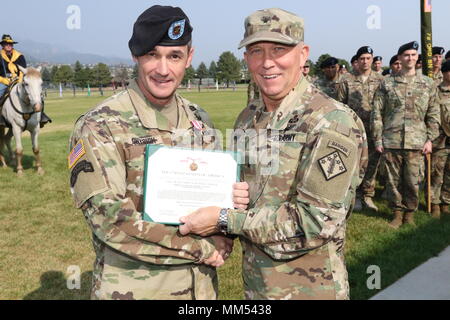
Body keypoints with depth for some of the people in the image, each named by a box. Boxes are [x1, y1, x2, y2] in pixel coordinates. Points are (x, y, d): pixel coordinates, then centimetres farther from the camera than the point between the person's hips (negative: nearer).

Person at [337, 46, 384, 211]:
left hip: (374, 129, 1)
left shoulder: (380, 80, 6)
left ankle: (368, 196, 16)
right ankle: (357, 196, 15)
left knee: (372, 163, 5)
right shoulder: (346, 81, 4)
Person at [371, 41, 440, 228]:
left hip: (416, 142, 0)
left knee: (413, 181, 4)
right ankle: (397, 213, 21)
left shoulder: (428, 84, 8)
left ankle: (410, 213, 21)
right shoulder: (387, 84, 5)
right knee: (394, 180, 6)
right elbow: (377, 114, 3)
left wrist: (430, 139, 1)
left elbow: (433, 115, 9)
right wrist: (377, 139, -2)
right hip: (391, 141, 0)